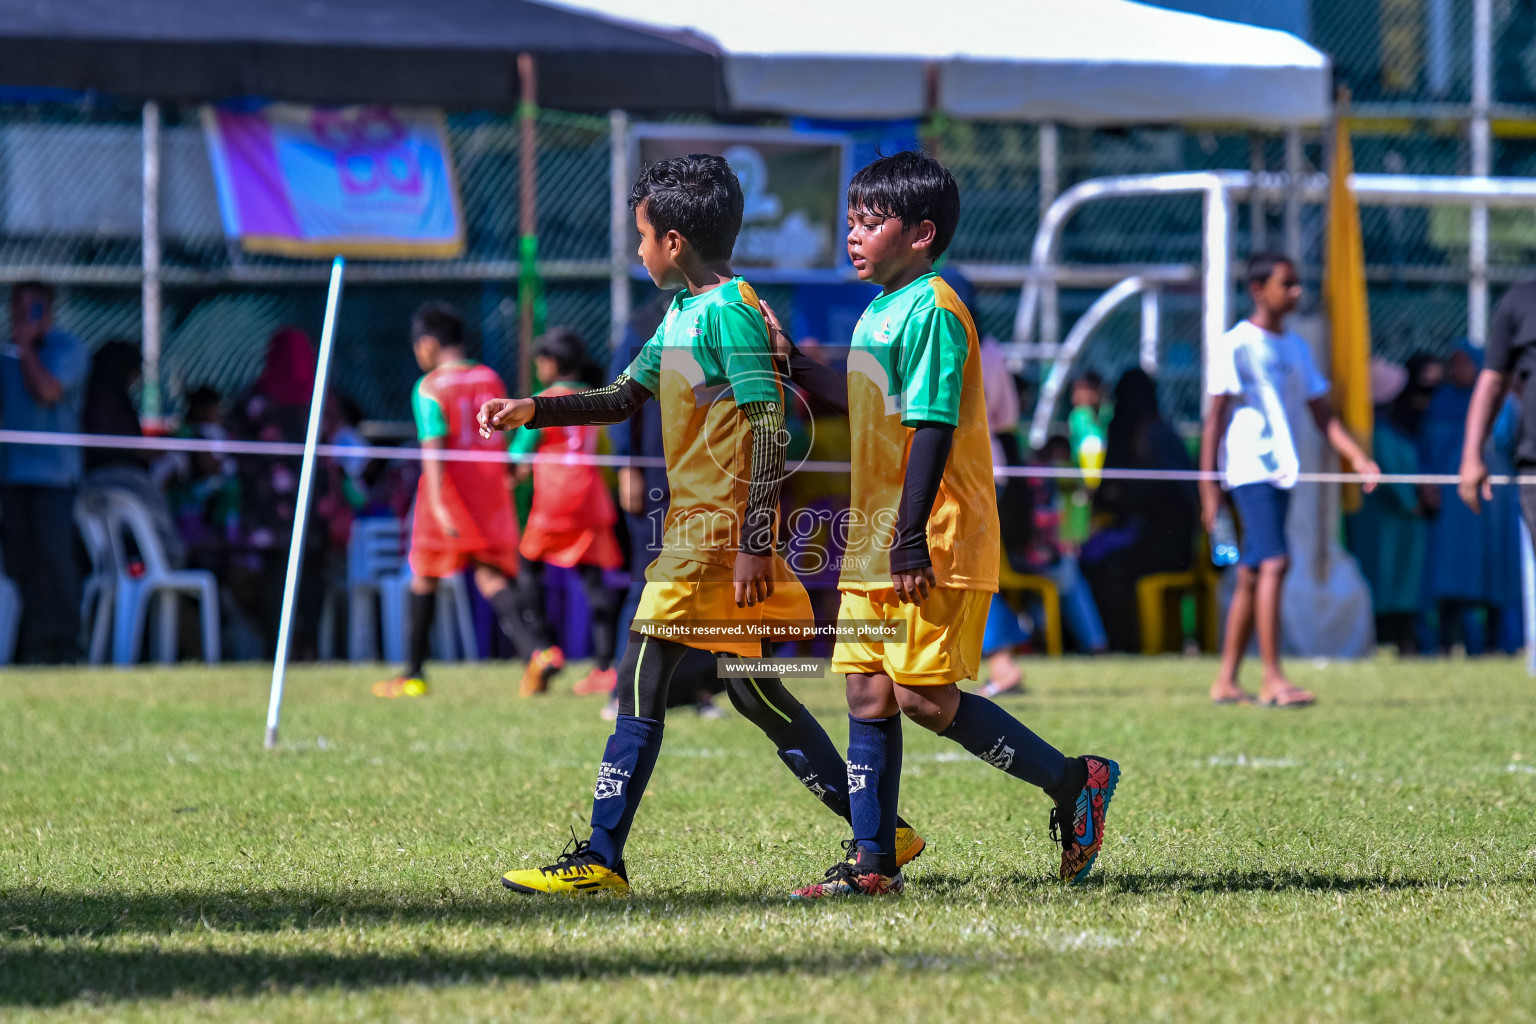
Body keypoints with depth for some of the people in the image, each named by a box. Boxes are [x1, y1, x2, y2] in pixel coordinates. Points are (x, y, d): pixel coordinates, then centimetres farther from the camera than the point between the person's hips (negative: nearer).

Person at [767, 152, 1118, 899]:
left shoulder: (931, 309, -14)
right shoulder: (879, 311, 16)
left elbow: (932, 426, -19)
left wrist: (912, 539, -23)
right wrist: (793, 364, 18)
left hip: (930, 547, -10)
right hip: (875, 545, 10)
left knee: (925, 698, -10)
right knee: (868, 696, 7)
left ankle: (1073, 783, 1)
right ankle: (872, 861, 11)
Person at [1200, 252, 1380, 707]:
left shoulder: (1296, 347, 16)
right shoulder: (1235, 346, -5)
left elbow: (1322, 414, 17)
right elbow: (1215, 418, -7)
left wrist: (1357, 457, 3)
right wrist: (1208, 487, -11)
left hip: (1282, 473, 7)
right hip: (1248, 471, -7)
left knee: (1252, 576, 9)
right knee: (1274, 563, -18)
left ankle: (1226, 681, 13)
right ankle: (1273, 680, -20)